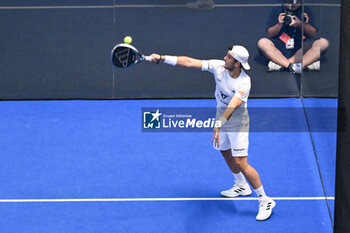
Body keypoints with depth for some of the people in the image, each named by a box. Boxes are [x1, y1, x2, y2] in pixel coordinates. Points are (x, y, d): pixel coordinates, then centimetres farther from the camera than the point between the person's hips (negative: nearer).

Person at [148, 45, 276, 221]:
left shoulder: (244, 83, -30)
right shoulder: (219, 66, -14)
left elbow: (232, 107, -41)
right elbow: (189, 62, -14)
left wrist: (218, 126, -53)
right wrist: (162, 59, -17)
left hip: (237, 120, -7)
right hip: (221, 114, 7)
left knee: (240, 163, -12)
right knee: (225, 152, 24)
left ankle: (265, 201, -2)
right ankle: (242, 186, 48)